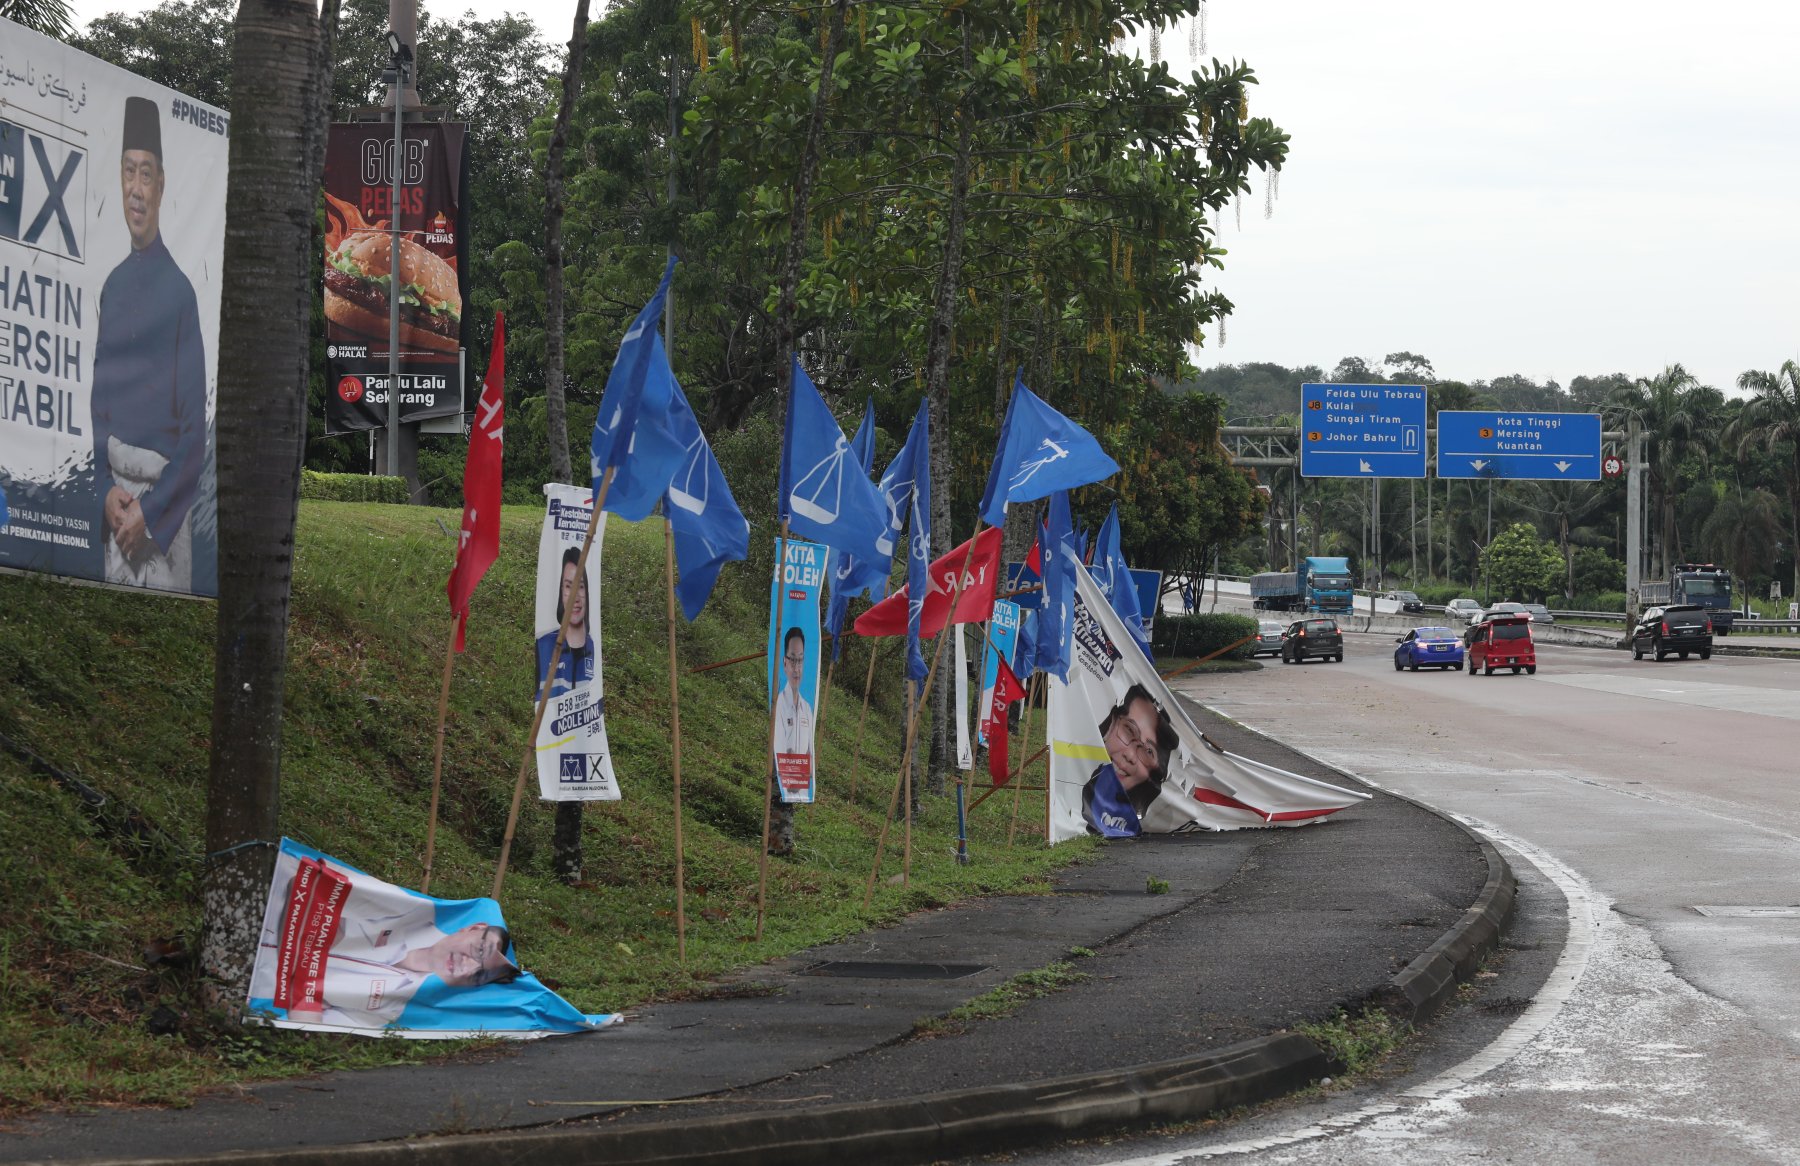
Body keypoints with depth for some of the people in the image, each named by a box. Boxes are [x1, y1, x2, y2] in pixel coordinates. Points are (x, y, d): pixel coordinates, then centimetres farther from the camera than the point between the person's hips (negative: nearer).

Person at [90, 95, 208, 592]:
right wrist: (106, 492, -2)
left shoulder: (179, 290, -10)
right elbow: (97, 406, 12)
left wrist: (150, 513, -14)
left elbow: (194, 434, -10)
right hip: (114, 491, 6)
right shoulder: (111, 286, 9)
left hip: (165, 503, -6)